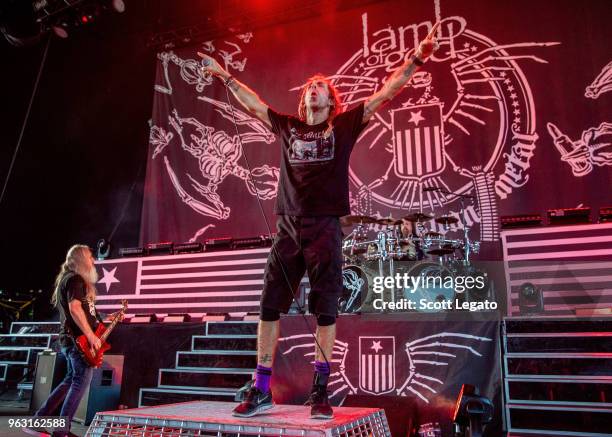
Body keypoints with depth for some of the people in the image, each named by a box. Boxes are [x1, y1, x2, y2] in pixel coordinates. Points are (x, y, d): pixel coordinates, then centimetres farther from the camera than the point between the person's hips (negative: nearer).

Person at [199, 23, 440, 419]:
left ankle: (321, 391, 10)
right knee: (270, 305, 0)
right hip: (288, 227, 3)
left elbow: (386, 93, 8)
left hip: (325, 227, -2)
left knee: (326, 308, 0)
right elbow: (252, 103, 28)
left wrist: (416, 60, 4)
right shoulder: (287, 126, 17)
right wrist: (226, 76, 34)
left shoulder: (344, 125, 10)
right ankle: (262, 390, 10)